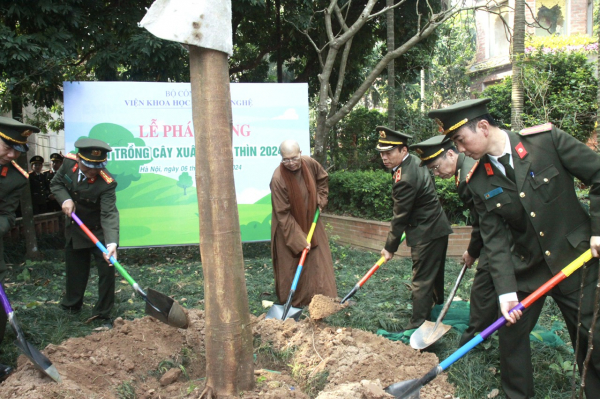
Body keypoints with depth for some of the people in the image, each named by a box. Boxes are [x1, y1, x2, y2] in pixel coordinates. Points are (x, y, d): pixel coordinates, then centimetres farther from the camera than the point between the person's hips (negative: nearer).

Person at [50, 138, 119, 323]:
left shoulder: (106, 184, -32)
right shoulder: (69, 162, -17)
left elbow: (109, 214, -39)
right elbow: (56, 184, -1)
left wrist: (112, 243, -54)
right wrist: (65, 199, -23)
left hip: (98, 231, -4)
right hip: (74, 230, 5)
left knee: (107, 270, -5)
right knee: (75, 270, 18)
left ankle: (102, 312, 10)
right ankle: (71, 305, 38)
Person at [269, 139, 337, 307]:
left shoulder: (310, 163, -14)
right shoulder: (278, 179, -29)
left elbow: (323, 179, 11)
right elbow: (283, 215, -25)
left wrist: (320, 200, 1)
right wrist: (299, 240, -24)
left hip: (311, 222, 5)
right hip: (288, 228, -5)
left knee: (318, 260, 7)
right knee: (291, 266, 4)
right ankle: (292, 303, 21)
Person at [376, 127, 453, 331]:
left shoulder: (405, 179, -27)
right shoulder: (414, 161, 4)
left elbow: (400, 218, -19)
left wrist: (390, 248, -8)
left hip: (427, 234, -10)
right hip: (437, 227, 10)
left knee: (422, 280, -3)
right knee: (434, 275, 24)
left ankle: (419, 324, 5)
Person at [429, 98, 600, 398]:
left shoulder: (547, 139, -14)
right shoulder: (479, 182, -5)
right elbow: (494, 239, -6)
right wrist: (505, 290, -14)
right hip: (525, 269, 3)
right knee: (512, 334, 9)